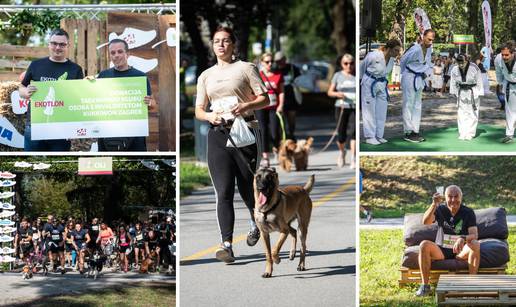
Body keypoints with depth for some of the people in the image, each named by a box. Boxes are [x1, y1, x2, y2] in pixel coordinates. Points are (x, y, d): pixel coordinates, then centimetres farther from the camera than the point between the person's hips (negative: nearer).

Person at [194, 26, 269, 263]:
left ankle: (256, 223, 37)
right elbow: (198, 110, 16)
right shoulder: (206, 76, 17)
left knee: (247, 187, 6)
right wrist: (209, 116, -6)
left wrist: (246, 106, -19)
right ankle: (226, 244, -13)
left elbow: (264, 99, 0)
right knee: (223, 192, -8)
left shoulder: (245, 68, 5)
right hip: (217, 134, 2)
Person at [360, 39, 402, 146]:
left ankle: (378, 136, 17)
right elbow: (362, 67, -7)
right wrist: (361, 80, 6)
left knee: (381, 111, 8)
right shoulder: (374, 56, -25)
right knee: (369, 110, -2)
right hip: (369, 83, -7)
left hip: (382, 84, 7)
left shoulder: (392, 60, -5)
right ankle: (369, 136, 4)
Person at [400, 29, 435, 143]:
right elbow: (403, 60, -12)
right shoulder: (415, 49, -24)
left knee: (417, 106, 10)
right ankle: (408, 132, -5)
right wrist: (405, 74, 1)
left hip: (419, 78, 9)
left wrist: (426, 73, 9)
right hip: (409, 78, -9)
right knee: (408, 105, -6)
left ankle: (415, 131, 15)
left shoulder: (429, 48, 2)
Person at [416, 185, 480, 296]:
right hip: (441, 250, 1)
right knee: (424, 244, -28)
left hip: (460, 251, -1)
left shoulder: (468, 212, -4)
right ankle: (425, 285, -25)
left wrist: (463, 238, -38)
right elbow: (425, 222, -21)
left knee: (475, 245, -30)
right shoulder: (440, 210, -2)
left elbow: (474, 235, -15)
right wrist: (434, 204, -37)